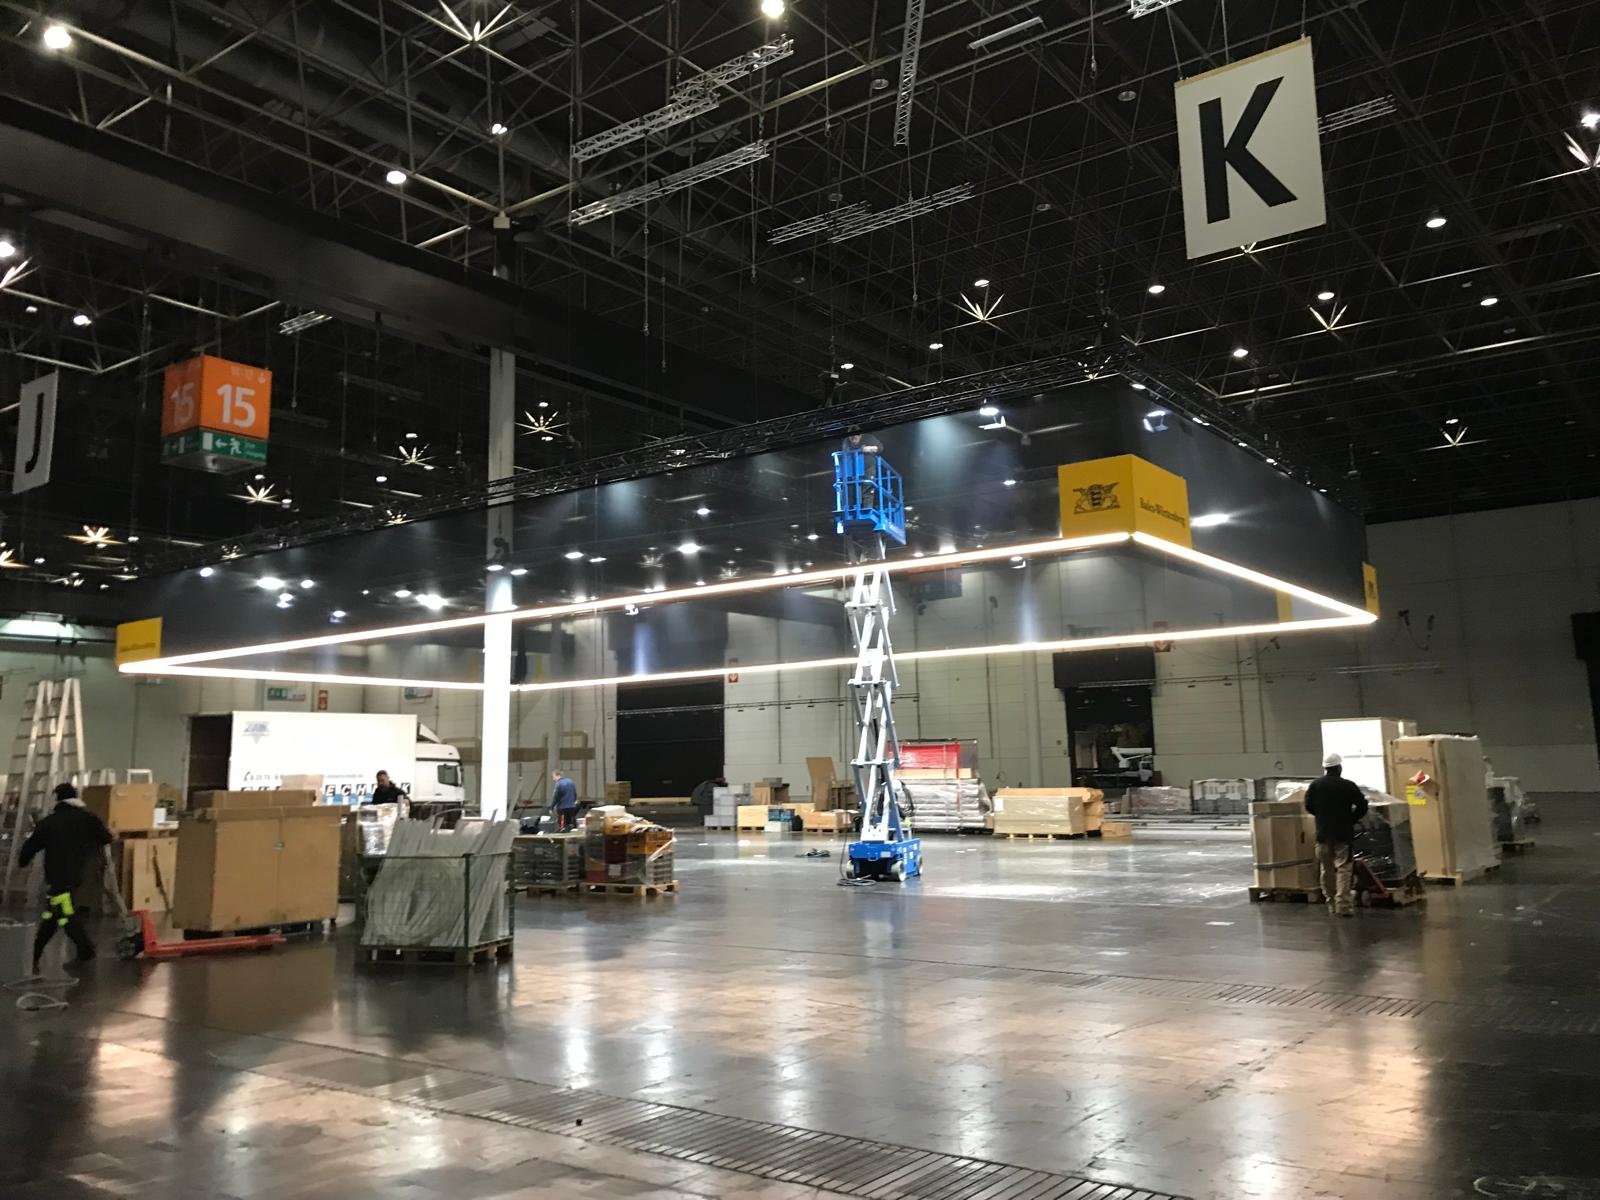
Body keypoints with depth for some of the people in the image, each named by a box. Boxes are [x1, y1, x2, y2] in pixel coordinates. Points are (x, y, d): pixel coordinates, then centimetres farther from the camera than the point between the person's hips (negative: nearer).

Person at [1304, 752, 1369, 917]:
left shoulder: (1315, 785, 1)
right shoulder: (1348, 786, -5)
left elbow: (1308, 806, 1)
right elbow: (1362, 806, -5)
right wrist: (1351, 819, 9)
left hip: (1323, 833, 2)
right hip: (1343, 833, -2)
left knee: (1326, 869, 11)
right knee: (1343, 868, -1)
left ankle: (1332, 904, 16)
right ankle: (1343, 904, -11)